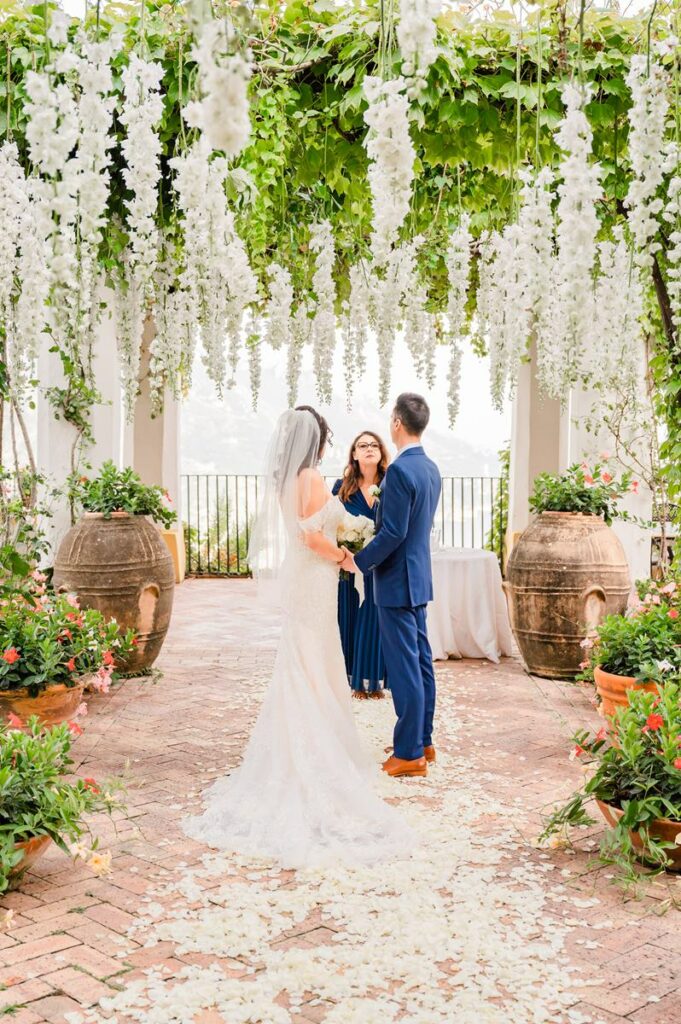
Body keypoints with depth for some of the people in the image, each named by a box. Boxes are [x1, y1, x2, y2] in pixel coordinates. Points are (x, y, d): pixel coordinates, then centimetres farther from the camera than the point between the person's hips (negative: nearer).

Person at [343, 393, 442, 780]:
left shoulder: (399, 470, -19)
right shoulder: (431, 468, 10)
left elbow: (393, 533, -21)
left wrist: (358, 561, -10)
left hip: (398, 580, -9)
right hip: (420, 576, 9)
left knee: (404, 666, -3)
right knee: (421, 661, 15)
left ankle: (409, 753, 4)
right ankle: (423, 740, 25)